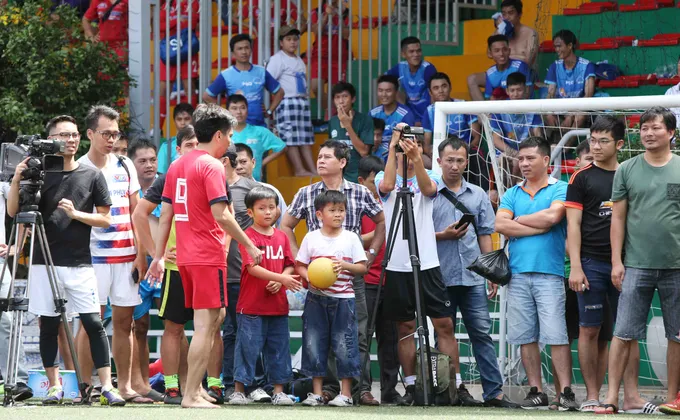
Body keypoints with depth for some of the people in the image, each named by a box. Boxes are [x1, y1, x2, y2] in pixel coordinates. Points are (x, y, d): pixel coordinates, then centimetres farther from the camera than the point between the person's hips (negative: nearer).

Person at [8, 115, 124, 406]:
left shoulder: (92, 176, 5)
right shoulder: (40, 174, 5)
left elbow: (104, 219, 5)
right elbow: (13, 211, 2)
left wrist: (75, 213, -11)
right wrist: (17, 179, -13)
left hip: (80, 264, -1)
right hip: (45, 263, 1)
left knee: (94, 324, -7)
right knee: (48, 325, 3)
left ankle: (107, 387, -7)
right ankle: (54, 386, 12)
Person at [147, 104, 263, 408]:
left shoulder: (177, 166, 13)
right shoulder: (212, 166, -11)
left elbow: (165, 214, 14)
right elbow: (221, 215, -18)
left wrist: (159, 256, 16)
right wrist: (249, 246, -10)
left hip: (185, 257, 8)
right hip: (209, 257, -8)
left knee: (216, 317, 19)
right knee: (205, 327, -5)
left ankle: (195, 386, 17)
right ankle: (191, 396, -6)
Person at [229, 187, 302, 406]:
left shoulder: (281, 237, 11)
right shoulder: (248, 236, -7)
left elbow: (289, 266, 11)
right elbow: (252, 268, -17)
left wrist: (279, 281, -10)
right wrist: (282, 278, -24)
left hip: (278, 304, 5)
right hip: (252, 305, -5)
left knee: (279, 347, 8)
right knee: (248, 346, -3)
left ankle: (279, 391, 16)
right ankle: (239, 391, 4)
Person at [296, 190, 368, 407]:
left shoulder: (350, 238, 4)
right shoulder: (311, 238, 5)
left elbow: (362, 267, 4)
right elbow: (300, 266, 6)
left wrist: (345, 266, -14)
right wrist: (308, 276, -14)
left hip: (343, 298, -1)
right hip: (316, 298, 1)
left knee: (345, 344, -2)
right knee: (314, 343, 2)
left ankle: (346, 393, 5)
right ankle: (317, 393, 9)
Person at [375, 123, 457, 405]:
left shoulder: (429, 177, 7)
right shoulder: (386, 178, 6)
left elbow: (427, 188, -16)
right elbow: (387, 185, -18)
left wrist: (416, 158, -31)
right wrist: (393, 146, -18)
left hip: (427, 265, 0)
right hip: (396, 266, 0)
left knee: (444, 324, -4)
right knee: (405, 327, 5)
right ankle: (412, 386, 10)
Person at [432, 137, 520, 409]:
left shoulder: (478, 195, 13)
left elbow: (485, 235, 14)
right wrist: (443, 236, -13)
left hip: (473, 277, 2)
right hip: (440, 277, -2)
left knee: (482, 333, -2)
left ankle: (494, 392, -4)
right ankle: (453, 389, 8)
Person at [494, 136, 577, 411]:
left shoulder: (560, 190, 3)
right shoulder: (512, 194, 16)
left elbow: (552, 216, -14)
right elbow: (500, 225, 1)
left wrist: (519, 220, -1)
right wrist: (538, 227, -7)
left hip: (549, 272, -5)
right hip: (518, 273, 5)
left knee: (556, 335, -9)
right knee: (525, 337, 4)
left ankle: (566, 391, -9)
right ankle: (536, 391, 8)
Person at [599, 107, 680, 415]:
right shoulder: (627, 170, 6)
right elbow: (618, 218, 7)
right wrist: (617, 261, 0)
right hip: (636, 266, 0)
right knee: (623, 334, -4)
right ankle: (612, 397, -3)